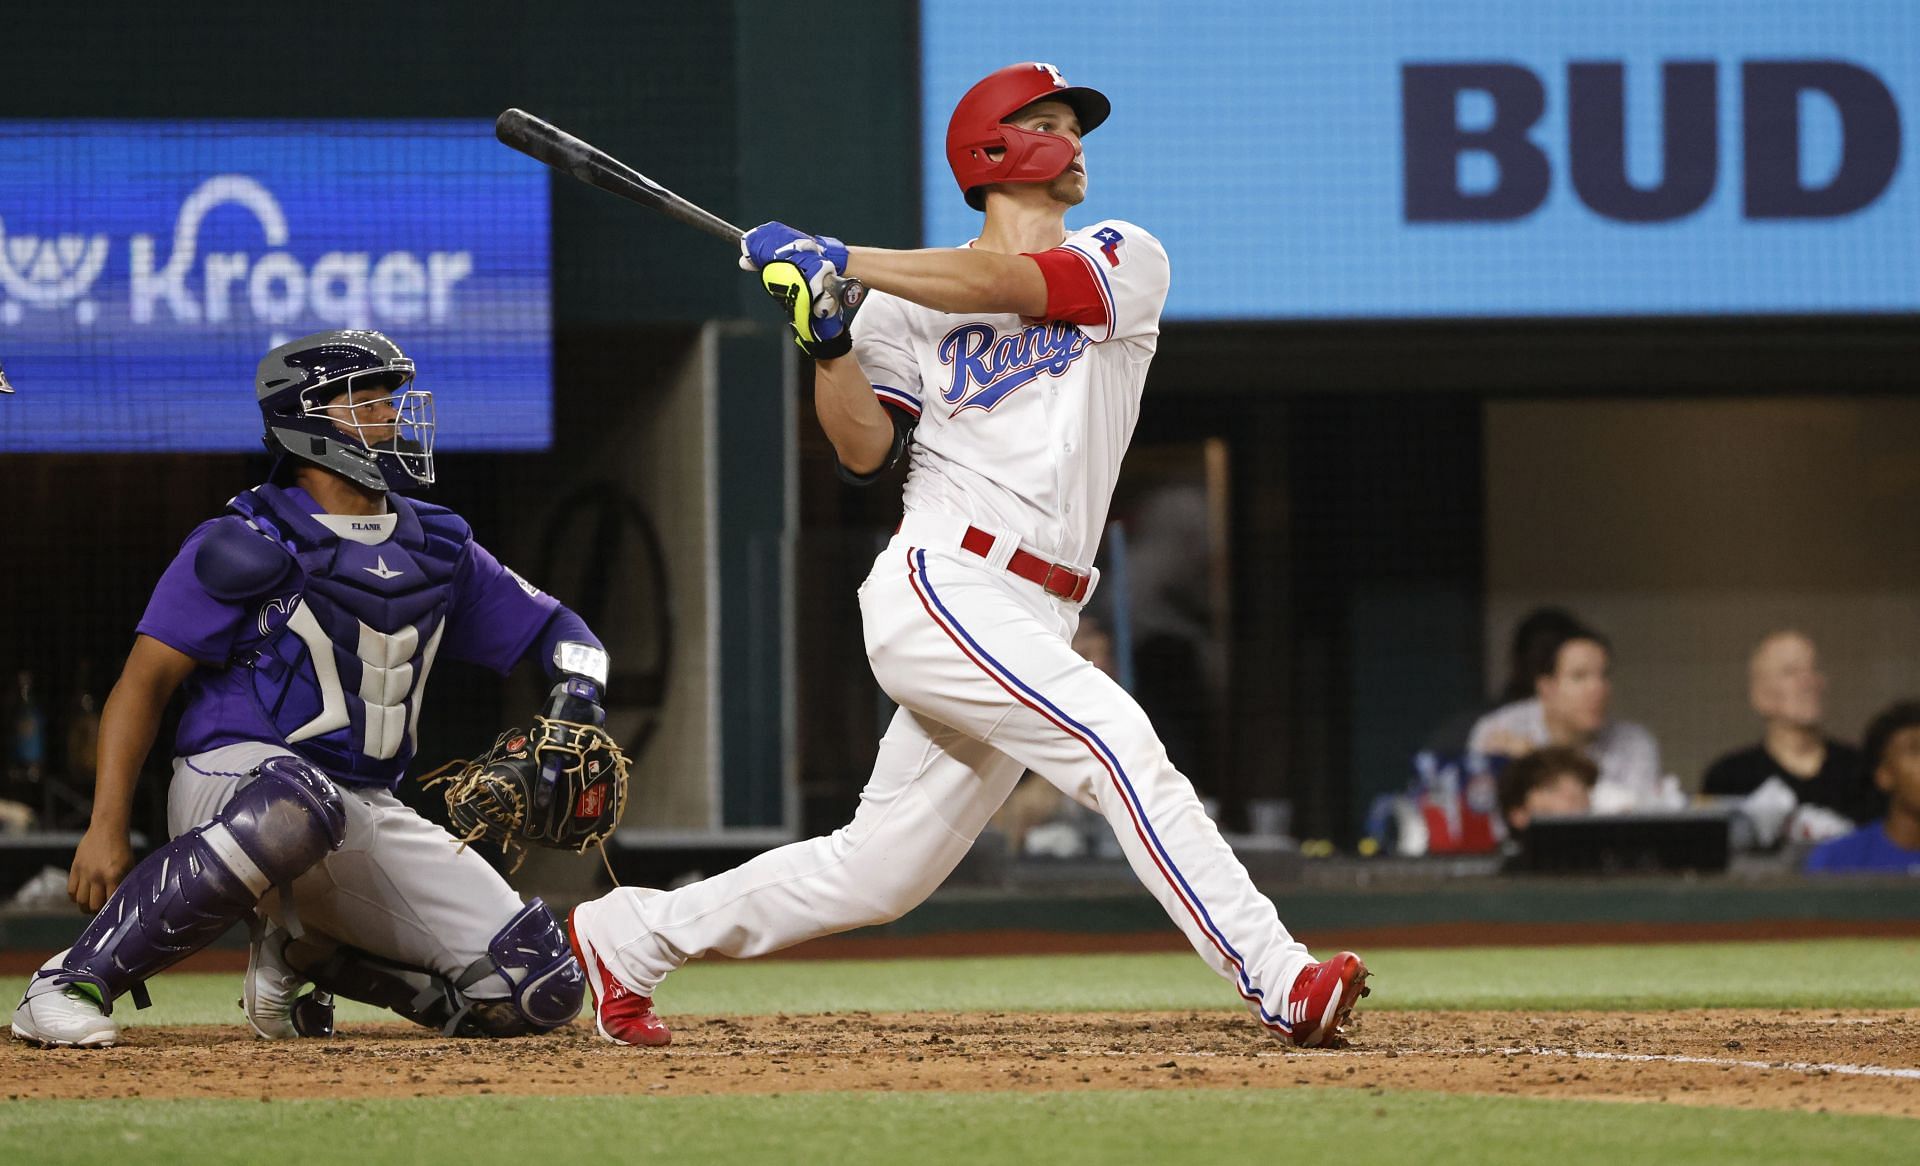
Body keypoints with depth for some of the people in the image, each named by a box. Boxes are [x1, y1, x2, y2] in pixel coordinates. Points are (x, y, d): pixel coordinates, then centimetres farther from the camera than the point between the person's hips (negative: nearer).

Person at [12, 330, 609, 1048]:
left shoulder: (439, 549, 14)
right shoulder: (247, 543, -5)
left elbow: (560, 630, 22)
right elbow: (145, 682, -8)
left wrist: (575, 706, -3)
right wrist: (106, 829, -19)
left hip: (369, 816, 6)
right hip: (233, 776, -6)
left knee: (543, 991, -8)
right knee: (298, 807, -46)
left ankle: (305, 955, 14)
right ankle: (74, 981, -35)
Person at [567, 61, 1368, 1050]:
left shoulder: (1124, 263, 12)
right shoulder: (905, 303, 9)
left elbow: (1009, 283, -7)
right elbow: (863, 450, 0)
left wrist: (835, 260, -9)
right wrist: (825, 337, -16)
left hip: (1030, 624, 4)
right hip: (941, 587, -4)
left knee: (876, 874, 8)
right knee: (1116, 741, -23)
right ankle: (1275, 980, -29)